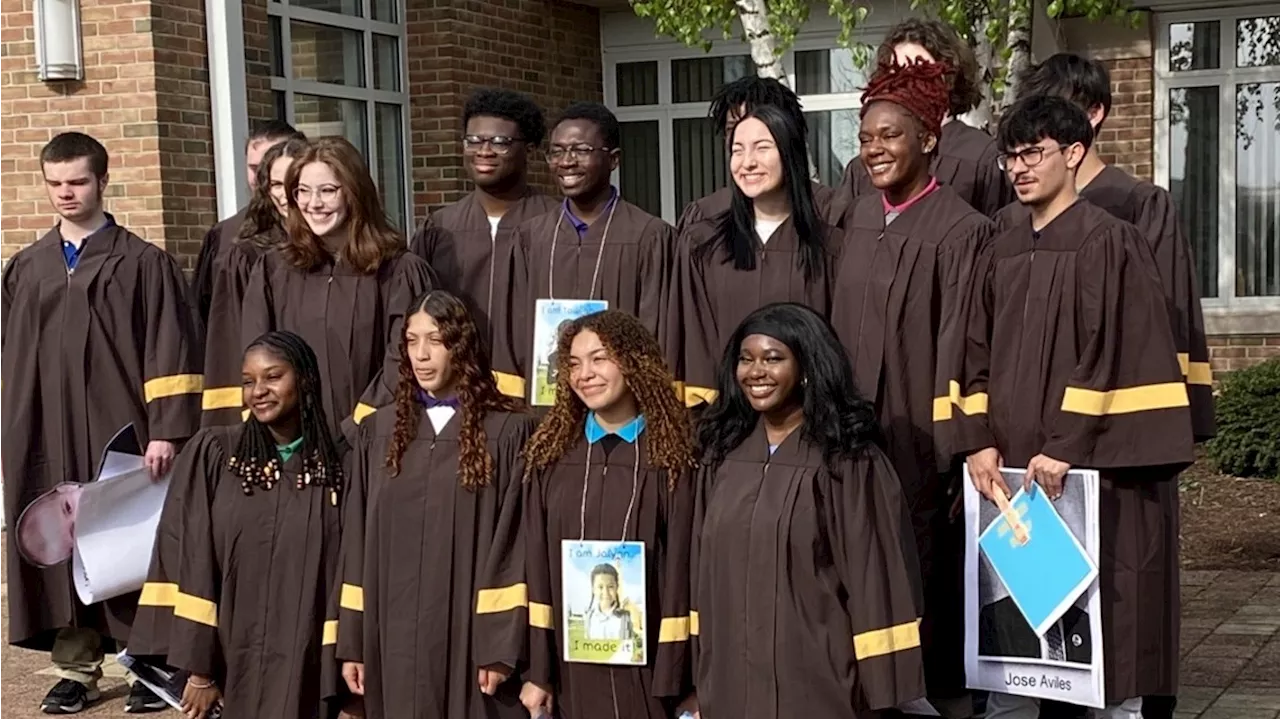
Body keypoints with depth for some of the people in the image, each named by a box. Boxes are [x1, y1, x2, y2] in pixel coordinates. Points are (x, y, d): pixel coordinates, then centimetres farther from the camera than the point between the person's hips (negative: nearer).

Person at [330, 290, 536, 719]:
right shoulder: (379, 430, 8)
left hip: (470, 635, -3)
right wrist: (351, 642, 4)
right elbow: (357, 539, 8)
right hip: (394, 636, 3)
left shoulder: (507, 431, -3)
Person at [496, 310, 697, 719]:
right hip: (571, 661, 2)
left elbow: (680, 566, -5)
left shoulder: (670, 456, -3)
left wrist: (674, 681, -10)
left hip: (646, 659, -2)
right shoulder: (551, 454, 4)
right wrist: (536, 672, -1)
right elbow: (534, 563, 3)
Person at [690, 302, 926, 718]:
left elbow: (875, 573, -10)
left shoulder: (849, 459, -10)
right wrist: (702, 670, 11)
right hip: (731, 676, 5)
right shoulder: (721, 453, 6)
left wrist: (879, 686, -12)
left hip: (815, 677, -5)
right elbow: (704, 565, 11)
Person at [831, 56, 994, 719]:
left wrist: (946, 447, -13)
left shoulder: (960, 229, -11)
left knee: (926, 567, 3)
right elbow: (839, 326, 12)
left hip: (917, 434, -5)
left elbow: (956, 345, -12)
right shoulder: (856, 220, 9)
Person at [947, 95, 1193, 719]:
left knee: (1100, 624, 0)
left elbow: (1115, 354, -13)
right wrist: (979, 441, 0)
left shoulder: (1108, 242, -6)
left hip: (1091, 467, -6)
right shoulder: (1001, 254, 13)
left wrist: (1067, 446, -18)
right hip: (1010, 467, 6)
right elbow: (978, 355, 13)